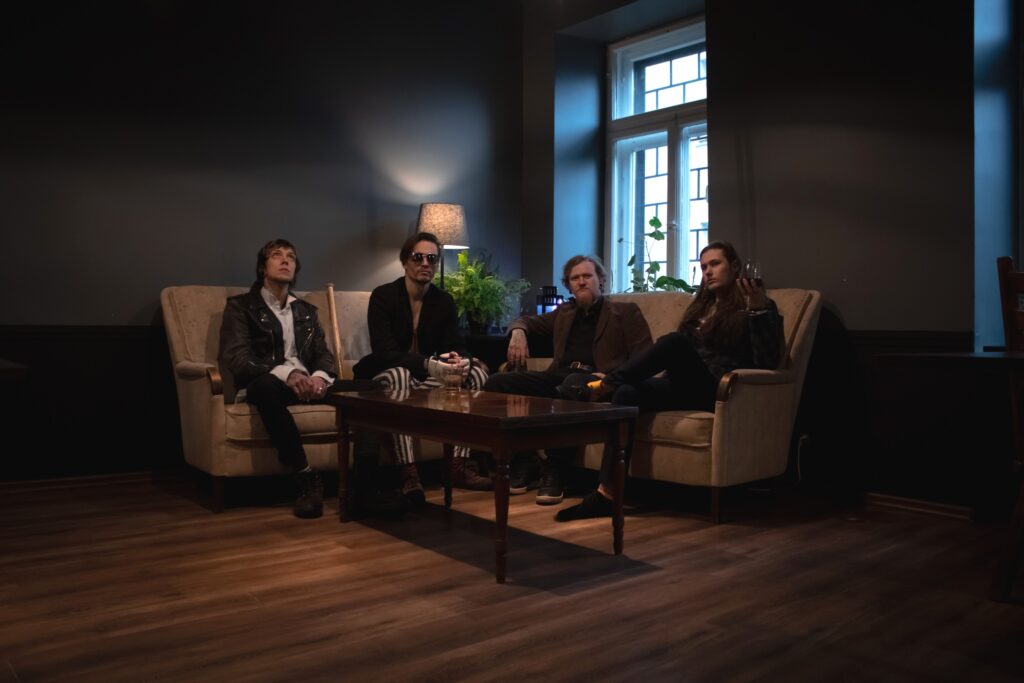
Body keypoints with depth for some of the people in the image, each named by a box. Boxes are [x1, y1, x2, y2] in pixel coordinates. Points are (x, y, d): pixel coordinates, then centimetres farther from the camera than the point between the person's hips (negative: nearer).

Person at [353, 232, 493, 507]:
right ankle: (408, 474, -41)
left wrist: (460, 360, -30)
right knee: (399, 374, -38)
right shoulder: (383, 296, -11)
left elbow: (456, 346, -2)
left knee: (478, 372, -15)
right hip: (384, 377, -5)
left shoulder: (444, 301, 4)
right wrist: (427, 364, -39)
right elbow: (384, 352, -22)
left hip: (428, 378, 5)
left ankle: (460, 466, -20)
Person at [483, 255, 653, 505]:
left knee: (572, 384, -41)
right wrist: (518, 331, 9)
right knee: (497, 383, -17)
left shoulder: (625, 311, 15)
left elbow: (642, 358, 4)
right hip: (559, 377, 5)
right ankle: (521, 463, -12)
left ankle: (554, 472, -31)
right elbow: (525, 321, 37)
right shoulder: (564, 313, 29)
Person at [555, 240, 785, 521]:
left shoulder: (759, 307, 7)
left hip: (718, 392, -6)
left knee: (675, 341, -32)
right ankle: (607, 494, -33)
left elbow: (768, 363, -7)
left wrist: (759, 311, -17)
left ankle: (607, 384, -20)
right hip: (687, 387, 6)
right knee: (627, 394, -25)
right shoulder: (701, 306, 27)